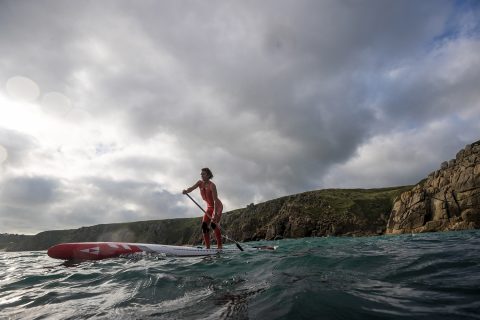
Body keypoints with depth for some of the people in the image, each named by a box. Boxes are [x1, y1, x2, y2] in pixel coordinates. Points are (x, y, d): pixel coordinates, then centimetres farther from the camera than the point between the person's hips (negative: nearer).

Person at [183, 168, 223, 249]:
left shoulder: (212, 185, -24)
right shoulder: (200, 183, -3)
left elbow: (215, 200, -32)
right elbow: (191, 188, -19)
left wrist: (215, 214, -41)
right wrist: (186, 191, -43)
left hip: (217, 206, -7)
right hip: (209, 207, 7)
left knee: (213, 224, -22)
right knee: (204, 225, -2)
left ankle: (219, 246, -18)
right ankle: (207, 247, 3)